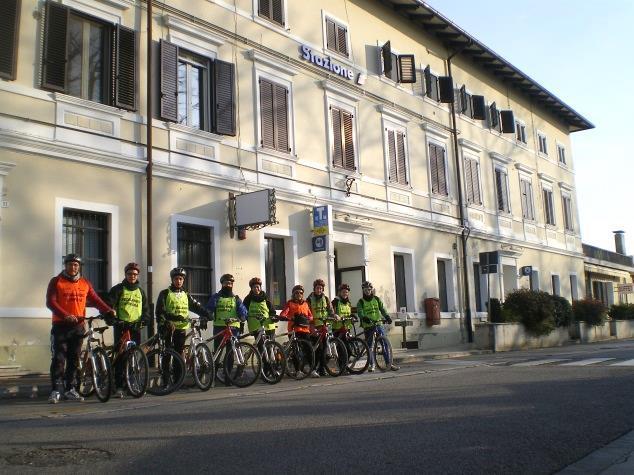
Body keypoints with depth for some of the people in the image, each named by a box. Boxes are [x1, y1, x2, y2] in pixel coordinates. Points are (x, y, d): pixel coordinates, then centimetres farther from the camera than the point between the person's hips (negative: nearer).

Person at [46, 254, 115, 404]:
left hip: (78, 326, 4)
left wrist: (108, 311, -10)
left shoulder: (84, 283, 11)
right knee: (59, 358, -5)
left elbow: (95, 299, 8)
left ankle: (70, 389, 16)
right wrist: (65, 315, -25)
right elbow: (50, 302, -10)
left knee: (74, 359, 8)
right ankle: (56, 390, -2)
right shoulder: (56, 281, 0)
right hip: (61, 325, -4)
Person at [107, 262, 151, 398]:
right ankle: (119, 387, -5)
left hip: (136, 327, 4)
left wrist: (143, 320, -4)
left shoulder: (140, 291, 17)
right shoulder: (118, 289, 5)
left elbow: (146, 310, 15)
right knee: (120, 357, -7)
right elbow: (109, 306, -5)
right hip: (121, 326, -4)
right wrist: (112, 320, -21)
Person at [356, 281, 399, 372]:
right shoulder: (361, 302, 2)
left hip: (378, 324, 1)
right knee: (370, 346, 3)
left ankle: (390, 363, -2)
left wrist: (387, 317, -19)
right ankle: (372, 365, 13)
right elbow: (360, 312, -13)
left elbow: (382, 309, -1)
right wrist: (364, 318, -34)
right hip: (368, 326, -1)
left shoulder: (377, 299, 9)